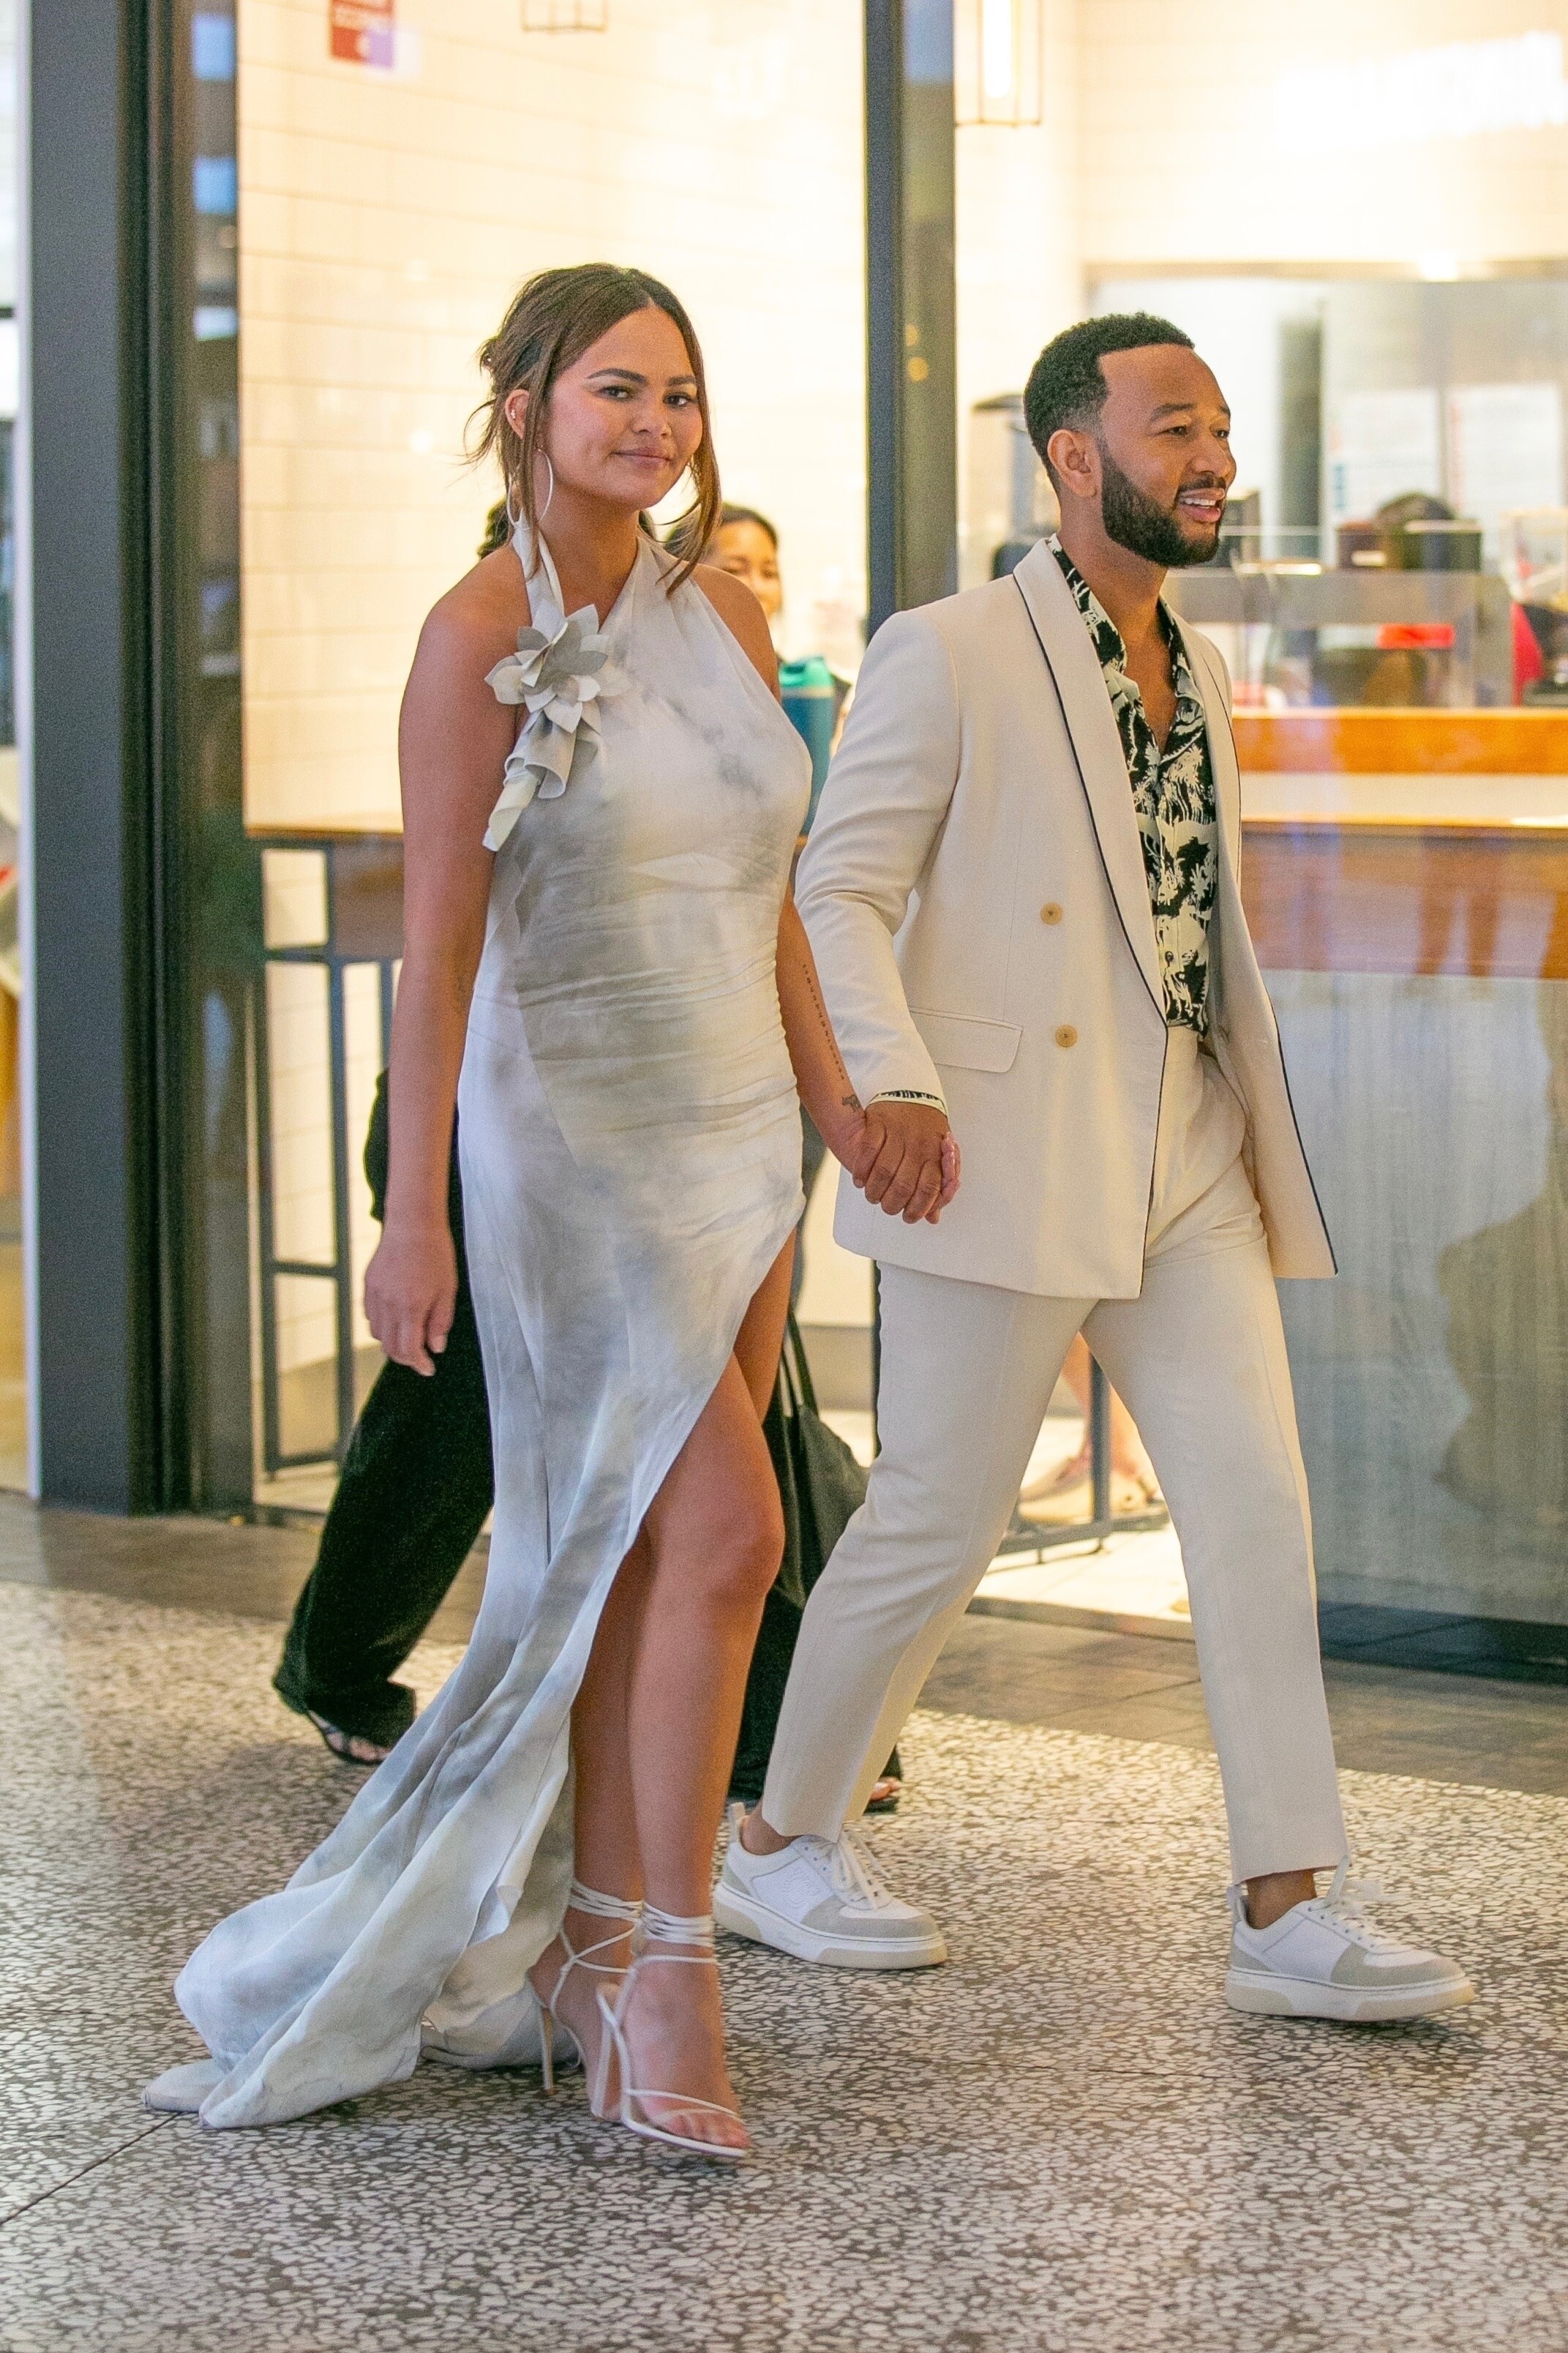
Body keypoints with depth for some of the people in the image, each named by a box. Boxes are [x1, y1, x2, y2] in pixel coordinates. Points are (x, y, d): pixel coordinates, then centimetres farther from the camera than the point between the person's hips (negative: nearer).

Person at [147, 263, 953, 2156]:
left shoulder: (724, 618, 8)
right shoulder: (478, 636, -11)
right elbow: (436, 939, -14)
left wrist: (840, 1107, 16)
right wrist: (415, 1213, -17)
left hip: (737, 1144, 6)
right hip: (573, 1147, -6)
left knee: (638, 1567, 8)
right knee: (724, 1536, -15)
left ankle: (585, 1951, 18)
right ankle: (666, 1971, -5)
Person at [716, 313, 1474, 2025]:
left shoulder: (1194, 675, 16)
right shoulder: (945, 658, -6)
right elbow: (839, 894, -11)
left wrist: (1254, 1140, 22)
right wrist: (891, 1080, -26)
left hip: (1183, 1170, 6)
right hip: (1006, 1164, -6)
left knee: (1255, 1505, -5)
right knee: (937, 1525, 1)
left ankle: (1289, 1912, -4)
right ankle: (782, 1845, 20)